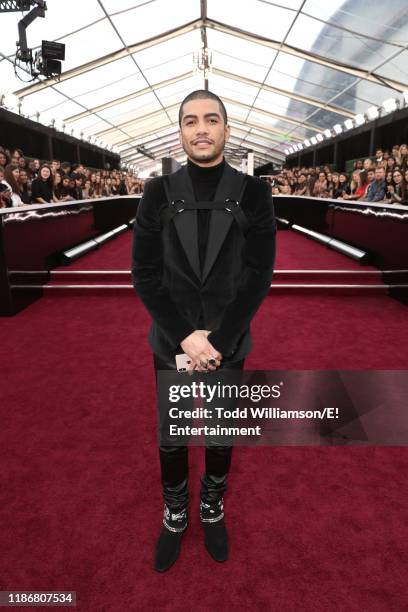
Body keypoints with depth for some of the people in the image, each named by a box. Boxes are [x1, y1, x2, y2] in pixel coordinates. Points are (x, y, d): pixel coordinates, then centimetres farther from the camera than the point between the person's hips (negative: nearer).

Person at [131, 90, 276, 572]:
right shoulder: (158, 192, -6)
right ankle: (175, 514, 45)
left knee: (222, 434, 19)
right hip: (171, 344, 1)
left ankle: (212, 509, 48)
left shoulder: (253, 193, -8)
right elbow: (144, 274, -8)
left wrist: (217, 342, -17)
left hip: (229, 345, 0)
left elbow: (259, 276, -10)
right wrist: (186, 337, -17)